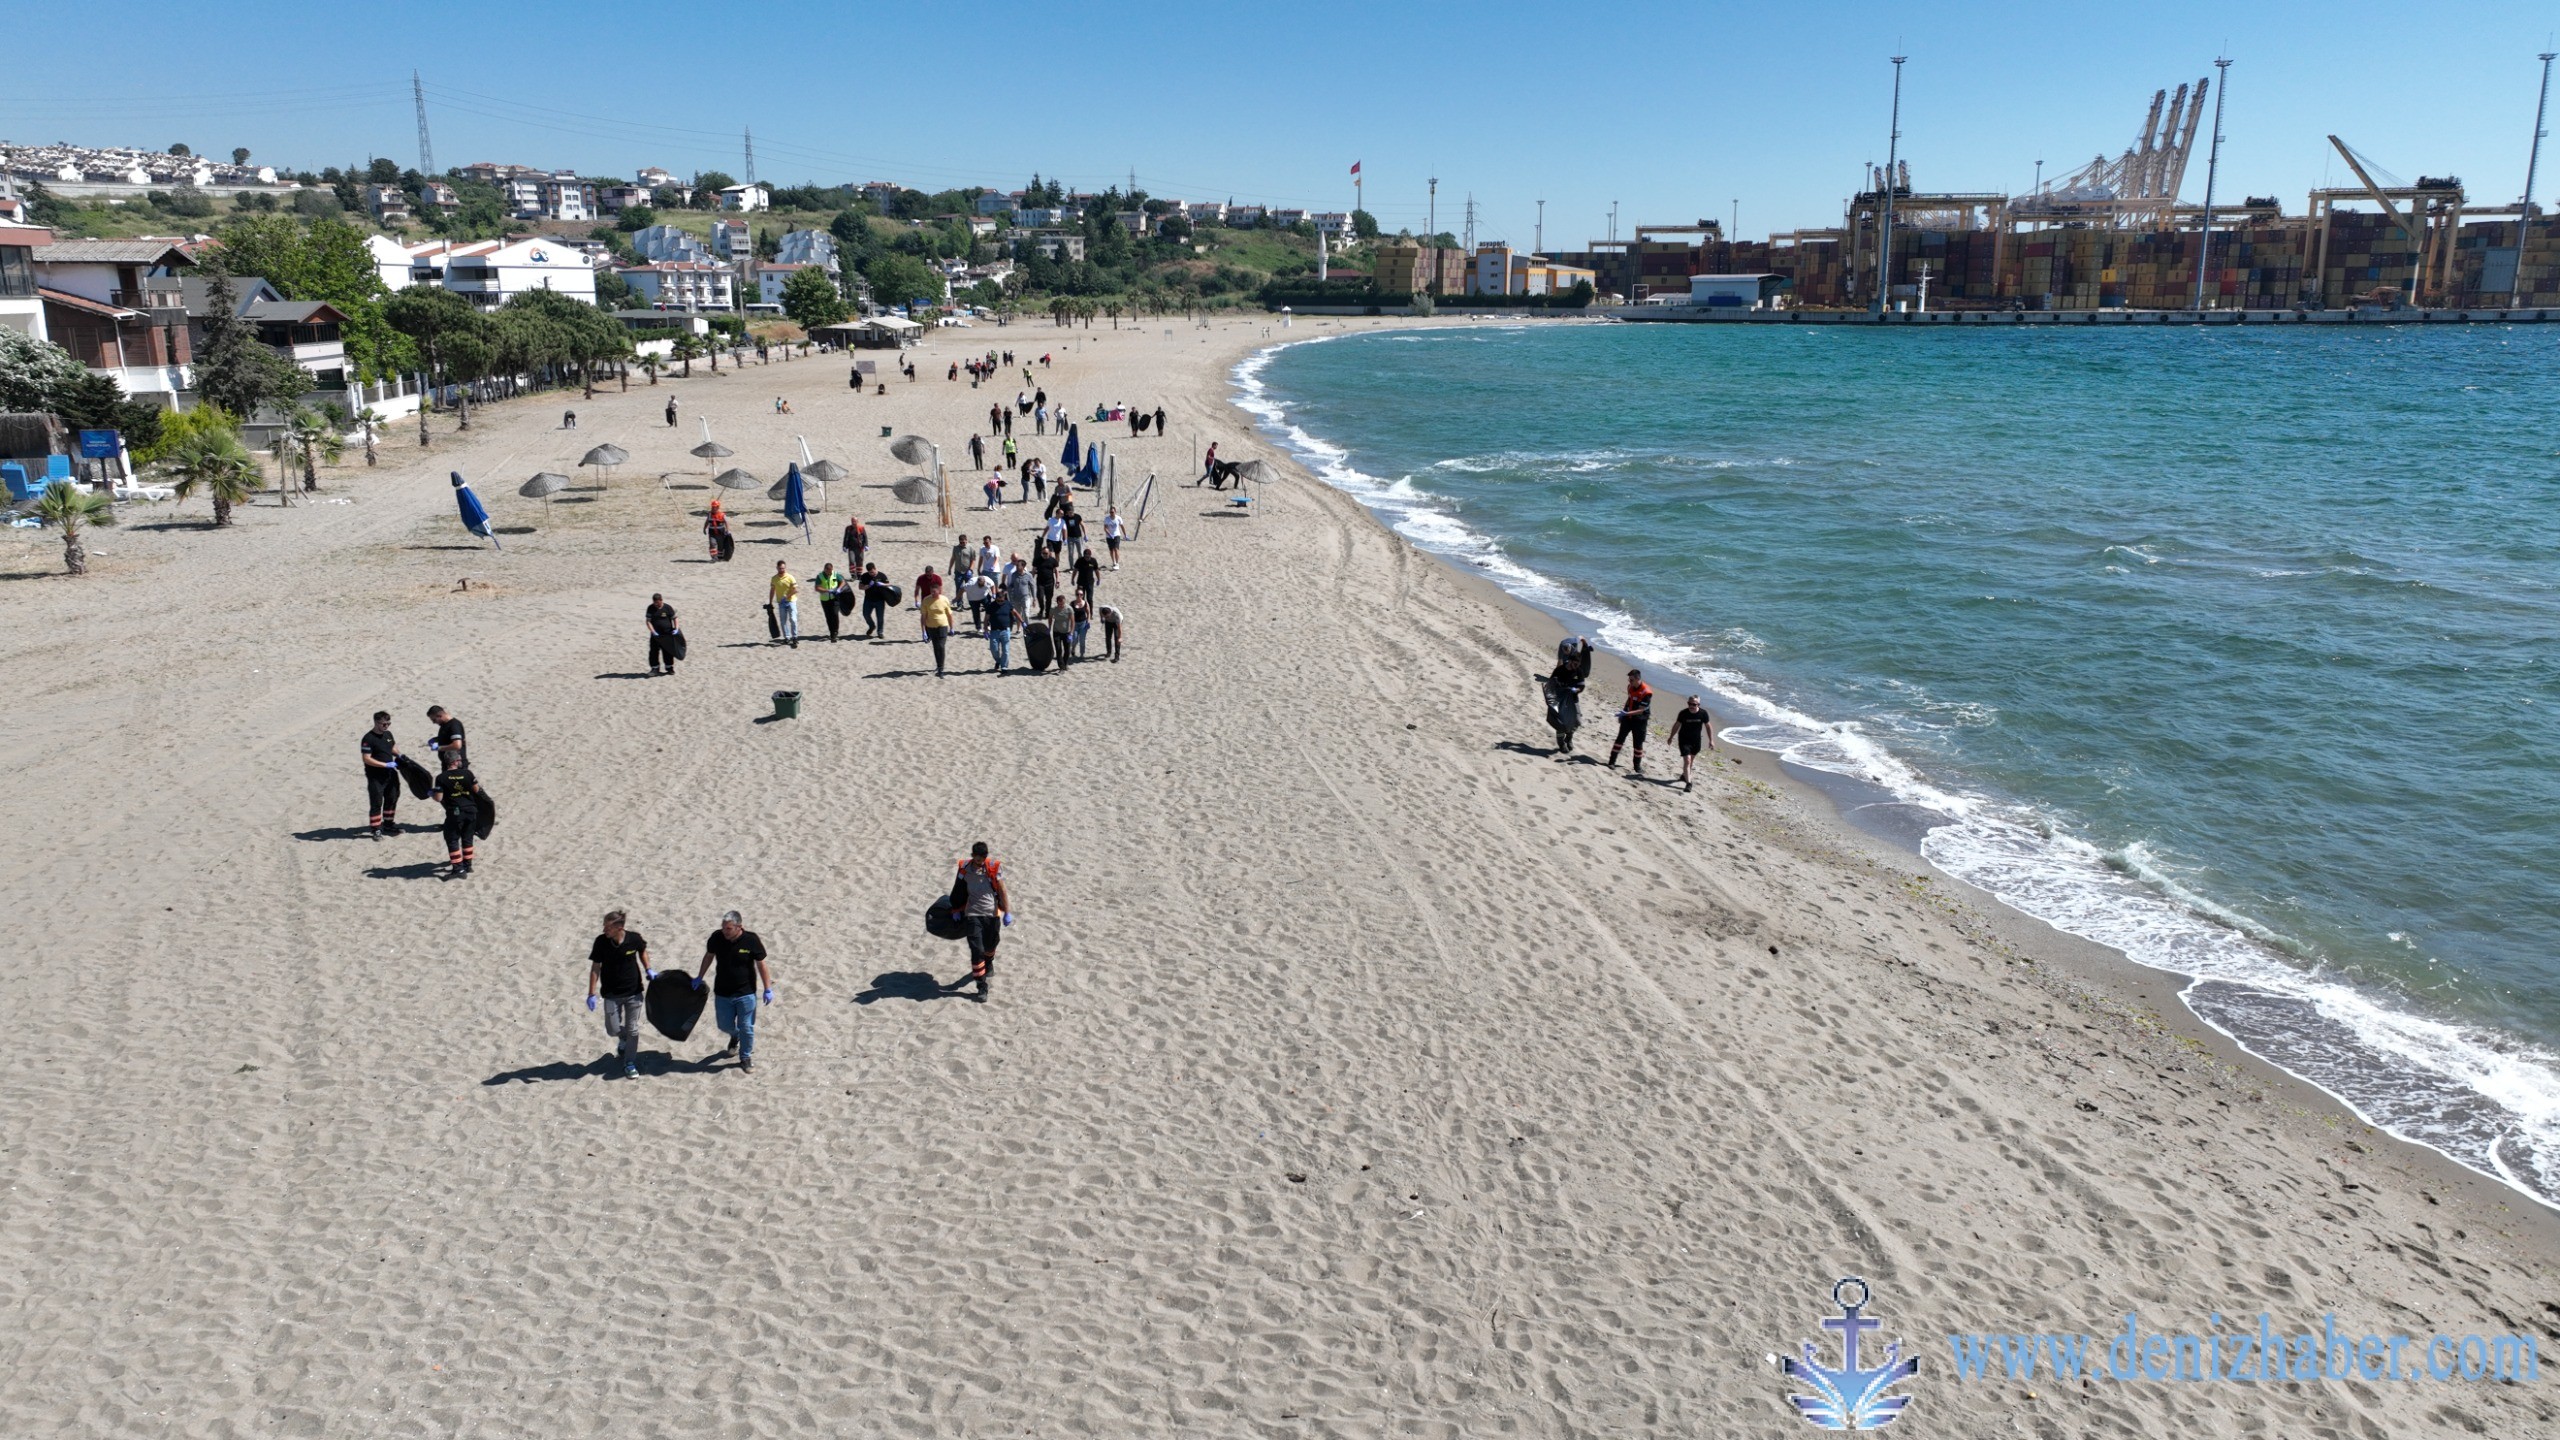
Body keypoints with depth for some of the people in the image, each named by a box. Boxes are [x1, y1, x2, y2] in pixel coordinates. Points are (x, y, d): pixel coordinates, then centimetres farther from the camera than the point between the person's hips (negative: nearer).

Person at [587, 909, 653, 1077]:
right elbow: (595, 967, -9)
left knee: (632, 1030, 7)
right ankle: (624, 1038, 41)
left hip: (634, 992, 0)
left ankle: (630, 1062, 25)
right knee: (613, 1029, 4)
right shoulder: (601, 942, -17)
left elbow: (642, 951, 7)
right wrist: (592, 993, -10)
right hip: (611, 994, 0)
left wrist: (648, 970, -5)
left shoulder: (634, 938, -17)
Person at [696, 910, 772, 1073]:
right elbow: (709, 956, 8)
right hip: (722, 992, 3)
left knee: (746, 1028, 5)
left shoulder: (751, 940, -19)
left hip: (746, 993, -3)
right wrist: (699, 978, 16)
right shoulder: (716, 937, -12)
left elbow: (761, 965, -9)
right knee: (725, 1026, 14)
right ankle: (735, 1036, 49)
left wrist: (768, 989, -8)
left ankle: (746, 1057, 26)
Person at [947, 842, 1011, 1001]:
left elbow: (1002, 891, -6)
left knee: (990, 945, 19)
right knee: (976, 950, -7)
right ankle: (981, 986, -1)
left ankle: (989, 964, 52)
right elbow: (959, 891, 8)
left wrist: (1007, 912, -6)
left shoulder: (994, 867, -11)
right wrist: (957, 910, 15)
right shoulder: (964, 868, -6)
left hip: (992, 913, 0)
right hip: (973, 914, 0)